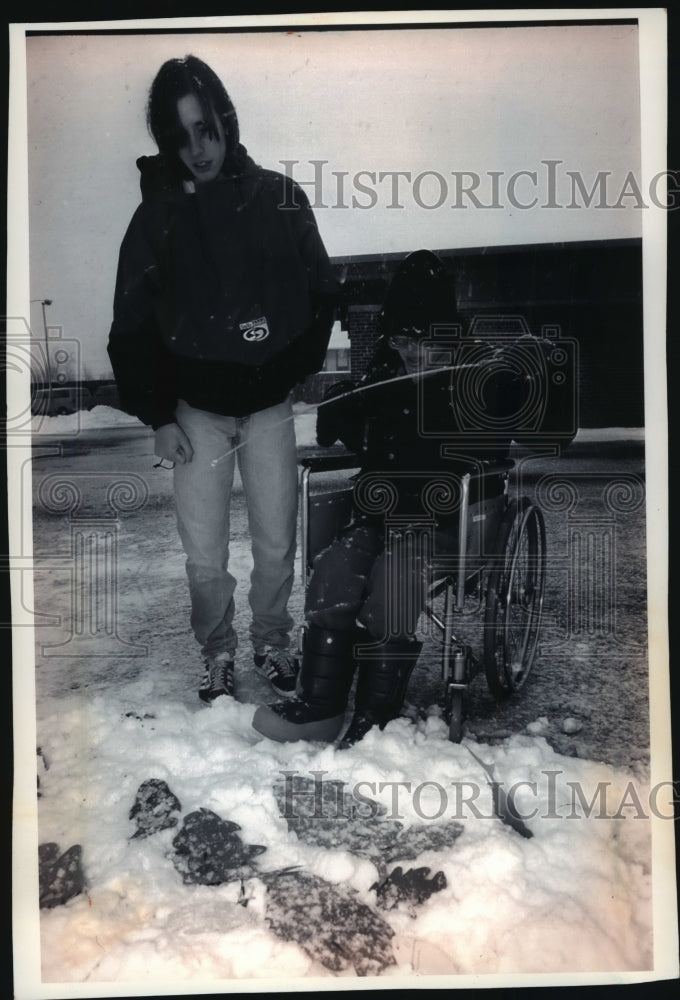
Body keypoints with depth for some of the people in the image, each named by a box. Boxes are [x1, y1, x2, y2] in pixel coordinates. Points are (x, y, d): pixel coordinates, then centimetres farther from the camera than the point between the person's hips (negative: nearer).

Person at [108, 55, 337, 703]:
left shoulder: (280, 199, -2)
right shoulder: (158, 217, -4)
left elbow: (320, 294, 6)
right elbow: (132, 326, -1)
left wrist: (300, 370, 1)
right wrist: (158, 417, -5)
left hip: (271, 402, 1)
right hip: (196, 408, 0)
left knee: (276, 544, 7)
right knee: (204, 554, 4)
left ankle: (272, 643, 31)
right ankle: (217, 652, 28)